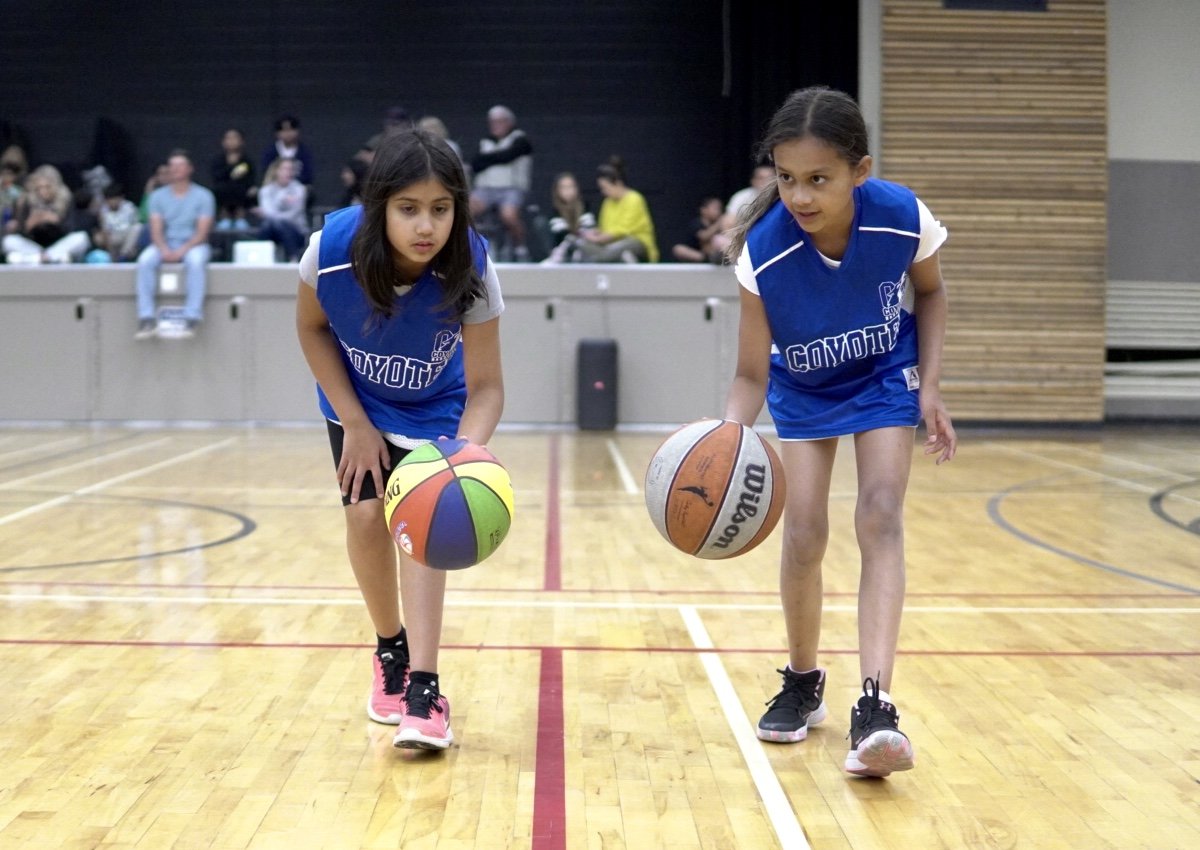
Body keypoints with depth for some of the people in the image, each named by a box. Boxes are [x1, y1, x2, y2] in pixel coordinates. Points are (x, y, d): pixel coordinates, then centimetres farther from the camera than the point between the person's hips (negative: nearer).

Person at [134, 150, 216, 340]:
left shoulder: (203, 196, 0)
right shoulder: (158, 196, 8)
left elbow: (202, 232, -7)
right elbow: (156, 230, 0)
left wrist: (182, 250, -22)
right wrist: (164, 249, -20)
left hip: (193, 244, -2)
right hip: (165, 244, 2)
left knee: (196, 261, -38)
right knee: (145, 260, -29)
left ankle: (192, 318, -38)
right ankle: (147, 319, -32)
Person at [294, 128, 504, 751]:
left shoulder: (470, 268, -34)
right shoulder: (332, 248, -32)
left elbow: (484, 385, -29)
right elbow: (312, 328, -11)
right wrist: (355, 423, -13)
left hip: (434, 410, -1)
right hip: (357, 403, 1)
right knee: (366, 515, -8)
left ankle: (423, 692, -14)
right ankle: (391, 650, 18)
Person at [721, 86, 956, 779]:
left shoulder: (904, 218, -29)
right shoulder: (763, 251, -32)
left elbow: (929, 291, -4)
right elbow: (752, 376, -24)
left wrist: (930, 385, -13)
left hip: (886, 379, 0)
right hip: (802, 390, 1)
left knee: (881, 517, -17)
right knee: (804, 536, -5)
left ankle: (876, 707, -23)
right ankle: (803, 684, 20)